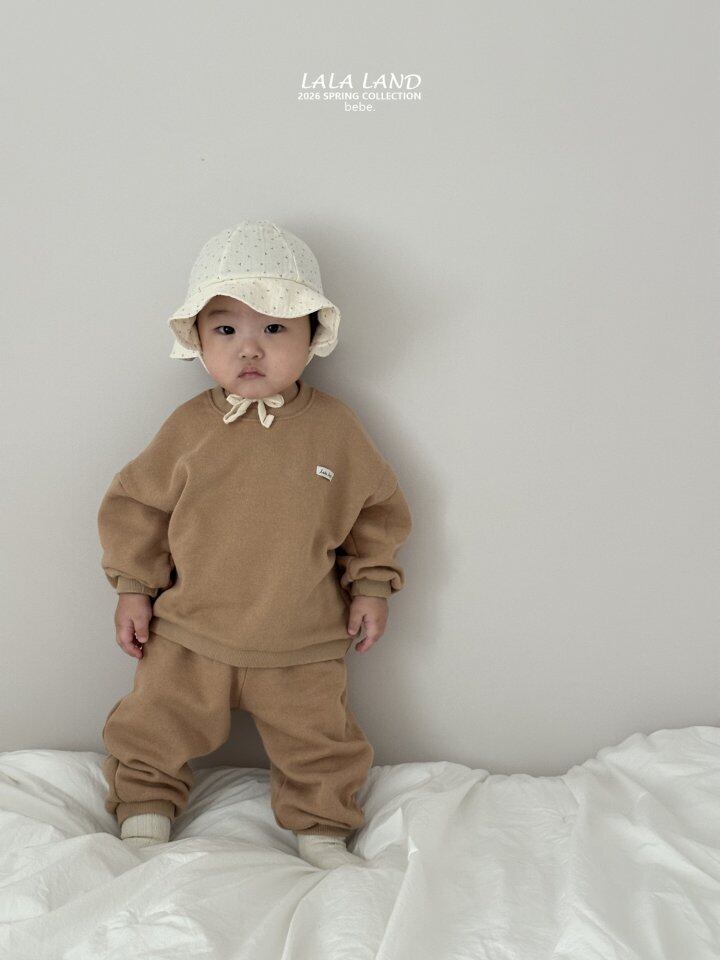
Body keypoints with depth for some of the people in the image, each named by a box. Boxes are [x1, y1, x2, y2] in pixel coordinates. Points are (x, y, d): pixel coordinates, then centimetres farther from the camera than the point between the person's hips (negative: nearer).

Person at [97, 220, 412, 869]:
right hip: (189, 636, 1)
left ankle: (324, 835, 30)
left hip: (303, 648, 0)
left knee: (320, 748, 8)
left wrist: (372, 584, 2)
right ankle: (144, 822, 32)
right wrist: (133, 588, 0)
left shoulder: (334, 427, -6)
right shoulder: (189, 427, -8)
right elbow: (138, 504, 1)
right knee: (152, 735, 9)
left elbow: (378, 505, 5)